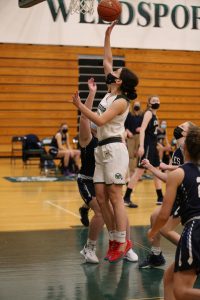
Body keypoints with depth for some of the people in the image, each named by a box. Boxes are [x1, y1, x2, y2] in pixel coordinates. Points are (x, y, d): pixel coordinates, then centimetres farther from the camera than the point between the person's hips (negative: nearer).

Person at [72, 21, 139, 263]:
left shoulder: (121, 102, -11)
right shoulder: (111, 93, 11)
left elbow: (100, 120, -22)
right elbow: (107, 61, 18)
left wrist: (79, 106, -18)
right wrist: (107, 35, 16)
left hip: (114, 149, -8)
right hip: (102, 150, 8)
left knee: (114, 197, -7)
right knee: (101, 197, 5)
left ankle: (122, 242, -1)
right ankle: (114, 240, 12)